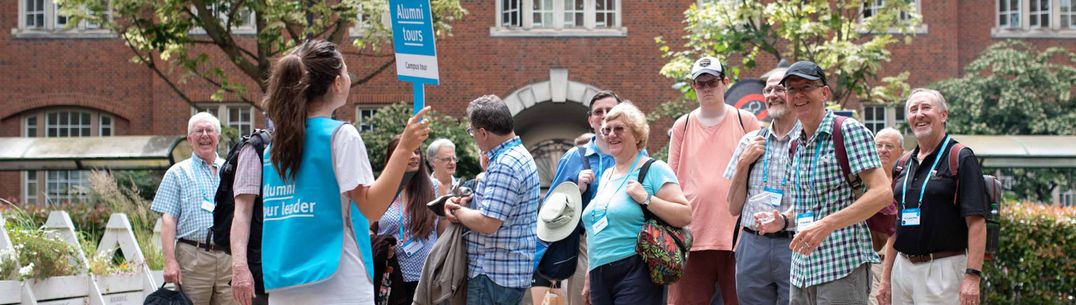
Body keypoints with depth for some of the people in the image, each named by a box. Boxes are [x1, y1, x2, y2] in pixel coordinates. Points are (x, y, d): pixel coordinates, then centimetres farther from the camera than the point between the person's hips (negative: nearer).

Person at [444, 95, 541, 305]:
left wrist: (458, 212, -6)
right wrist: (466, 201, 7)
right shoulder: (520, 154, 14)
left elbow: (487, 223, -25)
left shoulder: (504, 165, -20)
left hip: (494, 274, -11)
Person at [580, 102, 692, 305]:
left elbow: (685, 216, -11)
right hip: (600, 276, 7)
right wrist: (590, 277, 23)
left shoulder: (654, 170, -2)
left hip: (635, 274, -7)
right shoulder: (606, 176, 19)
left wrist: (646, 199, -17)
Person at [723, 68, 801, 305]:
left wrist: (784, 218, -19)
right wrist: (744, 163, 1)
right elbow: (734, 208, 13)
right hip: (753, 248, 4)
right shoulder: (750, 142, 12)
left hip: (795, 248, -4)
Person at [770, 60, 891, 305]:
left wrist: (826, 225, -23)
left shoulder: (849, 131, -5)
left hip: (843, 266, -7)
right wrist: (783, 220, 6)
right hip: (802, 271, 7)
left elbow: (882, 193, -15)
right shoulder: (797, 145, 17)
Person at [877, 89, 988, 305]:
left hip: (943, 268, -6)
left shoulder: (960, 159, -5)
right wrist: (886, 278, 14)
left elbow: (976, 222, -12)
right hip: (902, 268, 6)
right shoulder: (904, 164, 15)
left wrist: (972, 276, -21)